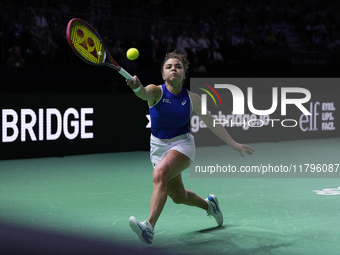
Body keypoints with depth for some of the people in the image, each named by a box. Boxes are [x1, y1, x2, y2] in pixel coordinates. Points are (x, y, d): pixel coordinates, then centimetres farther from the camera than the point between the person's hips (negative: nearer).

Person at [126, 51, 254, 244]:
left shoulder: (192, 99, -7)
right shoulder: (156, 92, -12)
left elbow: (211, 123, 3)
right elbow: (145, 94, -37)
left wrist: (233, 144, 0)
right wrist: (137, 87, -62)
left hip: (182, 145, -2)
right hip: (159, 147, 2)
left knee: (160, 173, -33)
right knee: (179, 197, 13)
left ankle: (150, 226, -41)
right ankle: (208, 204, 46)